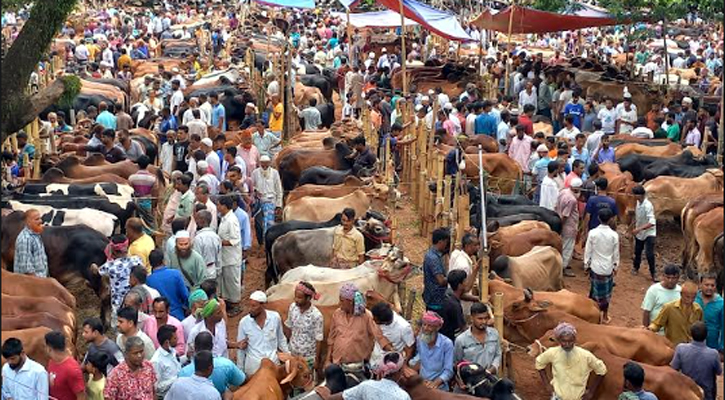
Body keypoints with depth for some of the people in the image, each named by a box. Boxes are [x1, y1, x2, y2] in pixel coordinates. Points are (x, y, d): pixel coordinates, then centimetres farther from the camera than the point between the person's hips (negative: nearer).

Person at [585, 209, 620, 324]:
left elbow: (588, 250, -7)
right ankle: (605, 316, 24)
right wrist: (615, 266, 11)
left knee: (595, 291, 13)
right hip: (608, 268, 0)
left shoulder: (593, 233, -13)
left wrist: (586, 264, 6)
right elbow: (616, 253, -3)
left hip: (595, 267, 0)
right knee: (606, 292, 14)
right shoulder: (614, 235, -12)